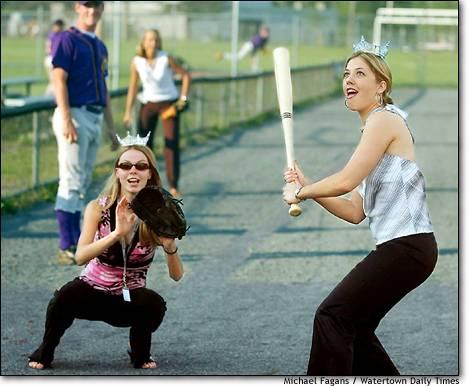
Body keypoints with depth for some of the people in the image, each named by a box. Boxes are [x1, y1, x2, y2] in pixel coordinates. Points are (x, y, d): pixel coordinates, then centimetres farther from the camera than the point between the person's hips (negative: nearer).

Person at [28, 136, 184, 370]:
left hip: (130, 299, 1)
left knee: (154, 305, -32)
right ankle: (45, 351, -3)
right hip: (92, 291, -1)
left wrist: (170, 246, -37)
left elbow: (176, 275, -15)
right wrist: (118, 232, -41)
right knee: (66, 297, -33)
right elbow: (80, 257, -27)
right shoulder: (99, 208, -12)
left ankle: (140, 353, 0)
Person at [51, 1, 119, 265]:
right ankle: (66, 249, -13)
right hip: (75, 116, -8)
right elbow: (59, 80, -15)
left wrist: (112, 129, 19)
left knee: (83, 184, 10)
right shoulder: (67, 40, -6)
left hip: (96, 119, 8)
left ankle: (77, 244, 14)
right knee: (71, 183, -11)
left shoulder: (100, 46, 19)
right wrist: (67, 121, -24)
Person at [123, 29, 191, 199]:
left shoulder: (166, 59, -13)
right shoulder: (137, 62, -8)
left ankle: (174, 186, -3)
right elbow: (133, 87, 2)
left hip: (169, 104, -2)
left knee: (172, 144, -7)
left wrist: (183, 98, -7)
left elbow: (186, 75, -2)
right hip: (148, 103, 2)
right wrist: (128, 111, 1)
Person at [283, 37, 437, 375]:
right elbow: (355, 212, 17)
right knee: (353, 328, 14)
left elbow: (345, 181, -19)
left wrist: (300, 192, -3)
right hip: (399, 246, 10)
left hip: (407, 246, -10)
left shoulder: (384, 119, -9)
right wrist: (306, 188, 9)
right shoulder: (373, 128, 20)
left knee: (332, 316, -11)